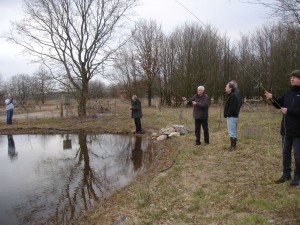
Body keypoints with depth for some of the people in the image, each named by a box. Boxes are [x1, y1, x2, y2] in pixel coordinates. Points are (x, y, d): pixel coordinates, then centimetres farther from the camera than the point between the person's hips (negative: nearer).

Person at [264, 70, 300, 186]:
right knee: (286, 153, 15)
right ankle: (286, 174, 28)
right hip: (286, 129, 6)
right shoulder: (288, 92, 8)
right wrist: (272, 99, -6)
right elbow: (280, 104, 12)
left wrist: (288, 111, -22)